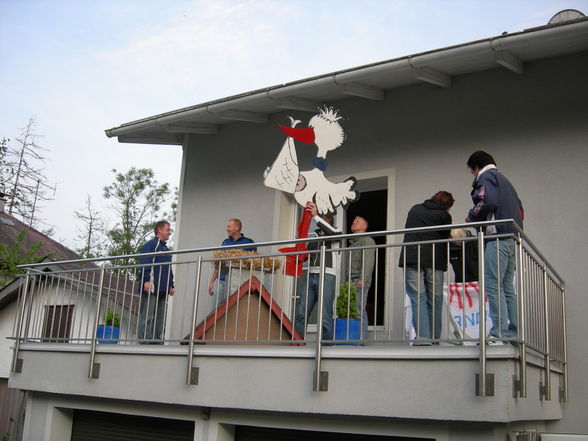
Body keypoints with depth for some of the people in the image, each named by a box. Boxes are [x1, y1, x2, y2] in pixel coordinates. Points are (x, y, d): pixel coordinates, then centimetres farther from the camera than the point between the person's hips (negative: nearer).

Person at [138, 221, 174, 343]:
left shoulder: (166, 249, 25)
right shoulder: (149, 245, -2)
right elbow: (144, 264, -13)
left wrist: (171, 285, 19)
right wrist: (146, 280, -23)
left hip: (163, 290, 9)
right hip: (150, 288, -9)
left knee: (159, 319, 7)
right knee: (147, 317, -10)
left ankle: (157, 341, 10)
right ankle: (144, 341, -11)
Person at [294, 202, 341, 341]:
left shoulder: (335, 232, 13)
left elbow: (332, 232, -12)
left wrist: (316, 216, -19)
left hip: (326, 275, -4)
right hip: (308, 274, 4)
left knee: (325, 317, -8)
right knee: (300, 314, -4)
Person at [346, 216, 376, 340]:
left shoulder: (367, 241, 3)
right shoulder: (352, 243, 29)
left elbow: (368, 262, -11)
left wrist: (363, 279, -21)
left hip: (360, 282, -8)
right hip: (350, 281, 8)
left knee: (359, 310, -13)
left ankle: (361, 338, -14)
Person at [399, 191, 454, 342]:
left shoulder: (415, 209, 19)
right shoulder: (444, 216, 7)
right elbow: (444, 239, 9)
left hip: (411, 259, 1)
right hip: (434, 261, -1)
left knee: (418, 300, -3)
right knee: (435, 302, 6)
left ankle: (422, 339, -13)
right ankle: (434, 339, 5)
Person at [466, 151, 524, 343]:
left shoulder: (486, 177, 1)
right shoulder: (504, 180, 29)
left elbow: (488, 202, -17)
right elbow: (519, 210, 28)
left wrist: (471, 217, -3)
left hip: (497, 237, -9)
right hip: (512, 238, 9)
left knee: (493, 285, -12)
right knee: (507, 287, 8)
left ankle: (500, 333, -18)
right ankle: (513, 333, 6)